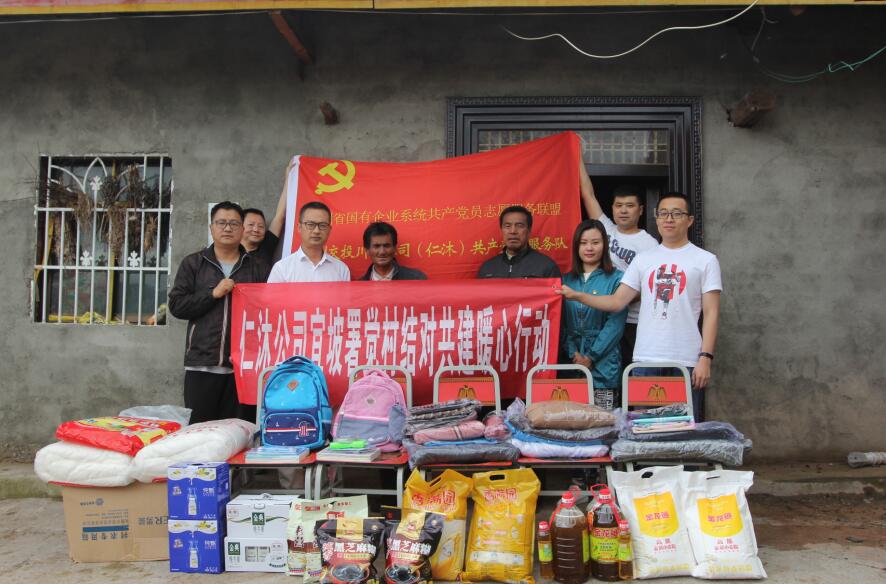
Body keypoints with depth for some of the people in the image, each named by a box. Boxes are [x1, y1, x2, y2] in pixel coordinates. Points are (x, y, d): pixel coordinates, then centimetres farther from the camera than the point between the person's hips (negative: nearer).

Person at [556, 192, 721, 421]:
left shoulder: (705, 260, 5)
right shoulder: (643, 260, 13)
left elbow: (711, 313, 0)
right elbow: (617, 302, 8)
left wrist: (705, 357, -10)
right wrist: (577, 295, -3)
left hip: (686, 362, -2)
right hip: (645, 360, 3)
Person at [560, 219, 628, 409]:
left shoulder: (615, 279, 1)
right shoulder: (567, 280, 12)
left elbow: (615, 324, -6)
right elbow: (561, 321, 6)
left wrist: (590, 357, -10)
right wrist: (573, 354, -7)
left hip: (603, 366, -3)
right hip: (570, 364, 3)